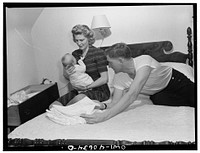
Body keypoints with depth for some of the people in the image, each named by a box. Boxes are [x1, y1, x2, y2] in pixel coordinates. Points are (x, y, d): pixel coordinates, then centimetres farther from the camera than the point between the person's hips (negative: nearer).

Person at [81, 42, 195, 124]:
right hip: (158, 94, 4)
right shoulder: (119, 77, -17)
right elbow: (115, 103, -13)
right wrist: (103, 106, -37)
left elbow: (132, 95, -47)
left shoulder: (144, 61, -38)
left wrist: (105, 115, -54)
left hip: (175, 80, -4)